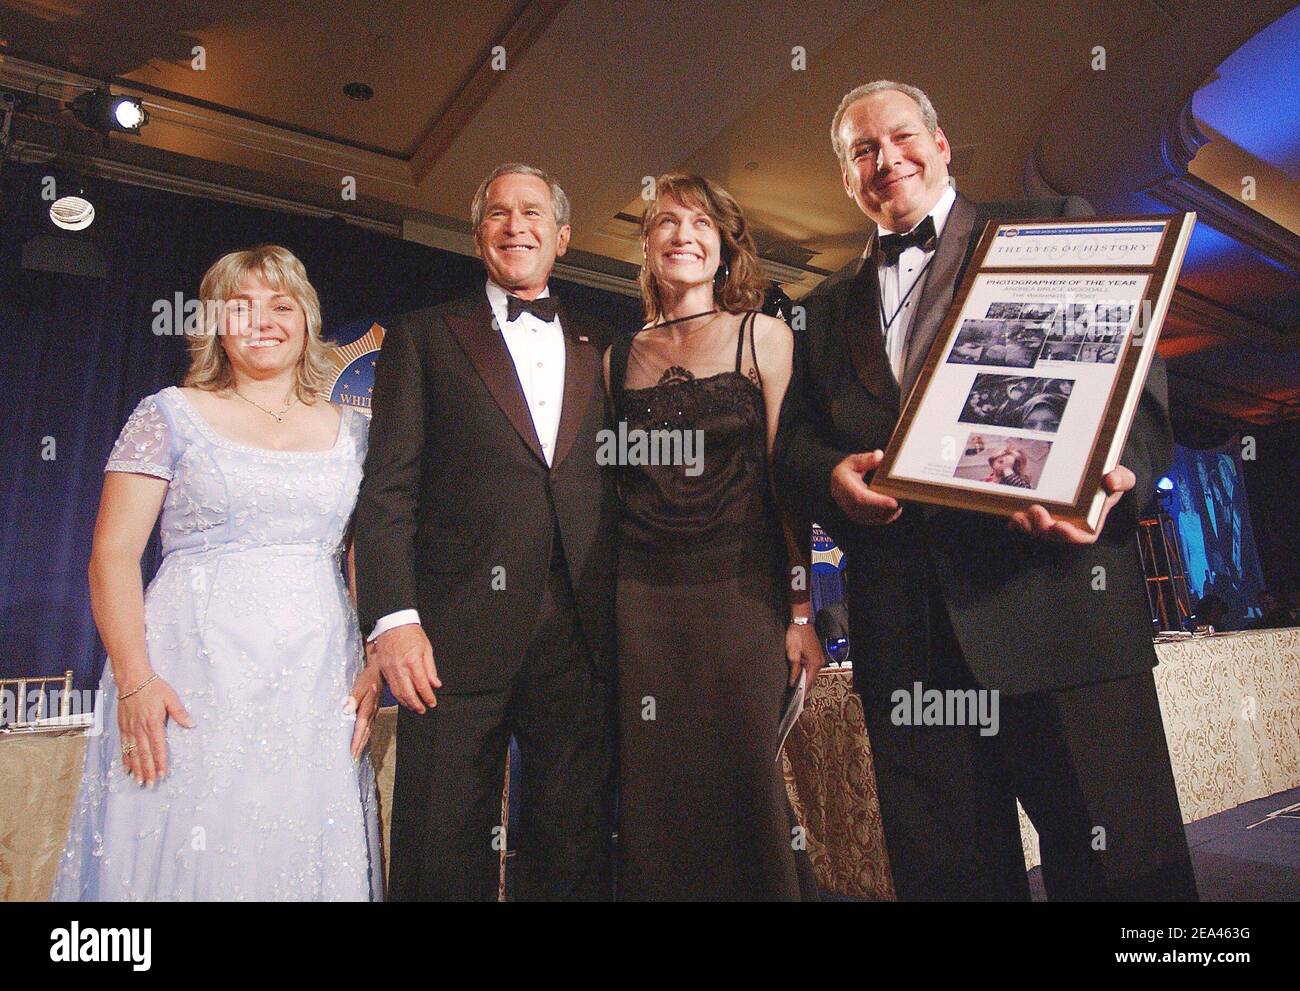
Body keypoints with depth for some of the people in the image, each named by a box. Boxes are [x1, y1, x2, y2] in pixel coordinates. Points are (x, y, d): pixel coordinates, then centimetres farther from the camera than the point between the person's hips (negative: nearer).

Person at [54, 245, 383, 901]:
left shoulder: (350, 431, 10)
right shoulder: (171, 415, 4)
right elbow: (113, 555, -1)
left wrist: (374, 668, -4)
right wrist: (134, 680, -12)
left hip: (317, 689, 2)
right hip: (192, 680, -2)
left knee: (307, 860, 7)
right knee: (184, 856, 3)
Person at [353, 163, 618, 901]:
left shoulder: (600, 348, 17)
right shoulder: (425, 336, 10)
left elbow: (621, 487, 13)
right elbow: (388, 488, 1)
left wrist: (627, 618, 4)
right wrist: (393, 616, -10)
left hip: (583, 637, 3)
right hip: (459, 637, -2)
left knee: (575, 853, 11)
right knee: (442, 859, 7)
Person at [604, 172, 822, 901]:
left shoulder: (763, 337, 4)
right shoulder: (620, 359, 12)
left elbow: (788, 478, -1)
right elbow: (608, 486, 14)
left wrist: (801, 613, -5)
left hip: (743, 594, -2)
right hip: (642, 600, 3)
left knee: (746, 787, 5)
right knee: (655, 798, 8)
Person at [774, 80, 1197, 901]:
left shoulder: (1052, 229, 12)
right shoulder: (828, 308, 21)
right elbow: (795, 440, 14)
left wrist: (1117, 471, -18)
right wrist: (832, 473, -9)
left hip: (1057, 595, -2)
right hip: (904, 630, 3)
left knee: (1121, 866, 3)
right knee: (945, 871, 13)